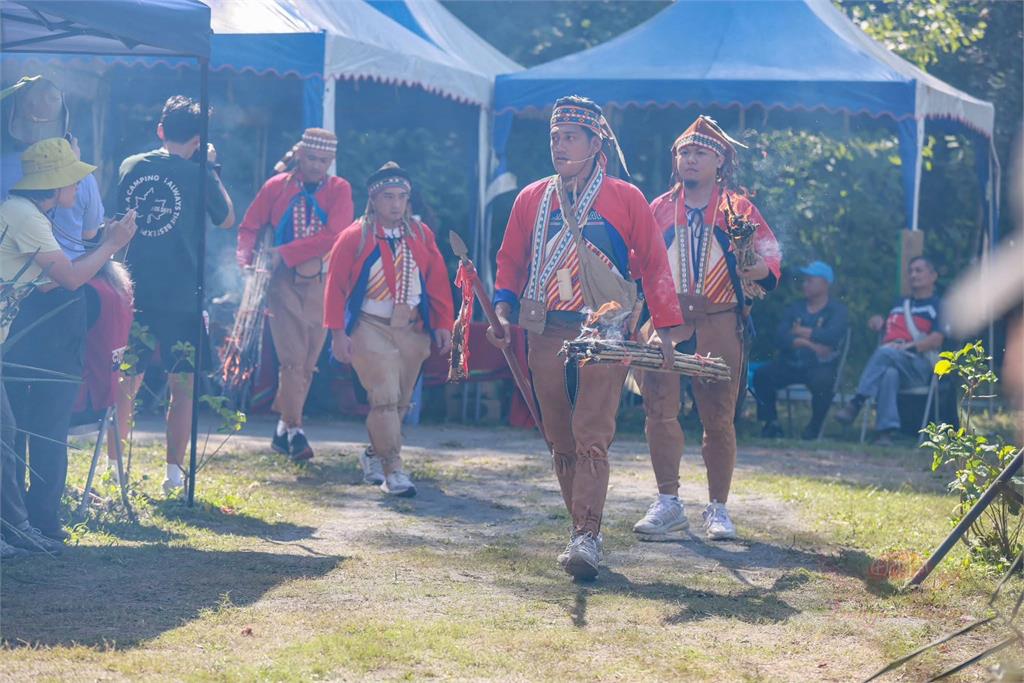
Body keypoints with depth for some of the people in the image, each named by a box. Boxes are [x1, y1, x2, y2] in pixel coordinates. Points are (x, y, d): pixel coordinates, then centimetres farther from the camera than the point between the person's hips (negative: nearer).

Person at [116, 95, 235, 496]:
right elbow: (227, 220, 8)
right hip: (182, 298, -3)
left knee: (127, 382, 10)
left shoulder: (130, 167, 3)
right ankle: (174, 471, 3)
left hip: (135, 294, 3)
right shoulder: (199, 176, -8)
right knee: (183, 387, 5)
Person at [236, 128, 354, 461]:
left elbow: (334, 235, -11)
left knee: (308, 361, 6)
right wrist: (246, 256, -12)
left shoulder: (339, 190, 3)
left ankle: (282, 428, 18)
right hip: (283, 281, -2)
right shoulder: (277, 186, 5)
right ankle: (294, 430, -12)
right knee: (293, 357, -11)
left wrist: (284, 253, -16)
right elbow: (249, 227, 10)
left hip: (322, 283, 2)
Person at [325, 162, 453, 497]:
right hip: (370, 328, -4)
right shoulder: (354, 237, -3)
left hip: (412, 329, 4)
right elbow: (336, 286, -4)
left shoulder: (421, 234, 7)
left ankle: (375, 454, 33)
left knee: (400, 401, 10)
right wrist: (338, 333, -10)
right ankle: (393, 470, -11)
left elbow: (438, 280, 7)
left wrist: (443, 324, 1)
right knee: (385, 397, -13)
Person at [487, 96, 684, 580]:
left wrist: (664, 328, -1)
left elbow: (653, 263, 5)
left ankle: (587, 538, -20)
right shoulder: (531, 200, 12)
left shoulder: (625, 199, 3)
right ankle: (580, 527, 16)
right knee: (560, 441, 6)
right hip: (547, 335, 4)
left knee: (592, 436, -14)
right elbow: (511, 262, 17)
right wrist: (503, 309, -1)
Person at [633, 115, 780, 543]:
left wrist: (760, 270, -22)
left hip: (719, 322, -2)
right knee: (659, 408, -7)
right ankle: (668, 504, 0)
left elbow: (769, 253, 1)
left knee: (719, 417, -1)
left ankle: (718, 508, 8)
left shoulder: (738, 210, 9)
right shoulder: (659, 209, 15)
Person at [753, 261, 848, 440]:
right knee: (762, 374, -21)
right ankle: (771, 423, -9)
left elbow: (832, 336, -17)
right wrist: (808, 343, -17)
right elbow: (780, 336, -1)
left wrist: (801, 332, -5)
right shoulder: (795, 308, 16)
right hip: (790, 364, 4)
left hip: (820, 366, -4)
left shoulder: (837, 310, 4)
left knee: (822, 380, -37)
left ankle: (815, 426, -13)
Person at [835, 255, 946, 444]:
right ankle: (886, 430, -48)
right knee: (889, 373, -36)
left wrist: (906, 347, -16)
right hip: (889, 362, 4)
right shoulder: (900, 304, 34)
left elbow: (936, 339, -3)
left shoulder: (937, 306, 13)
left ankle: (857, 402, -40)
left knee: (886, 353, -36)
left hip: (918, 366, -4)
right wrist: (879, 324, 16)